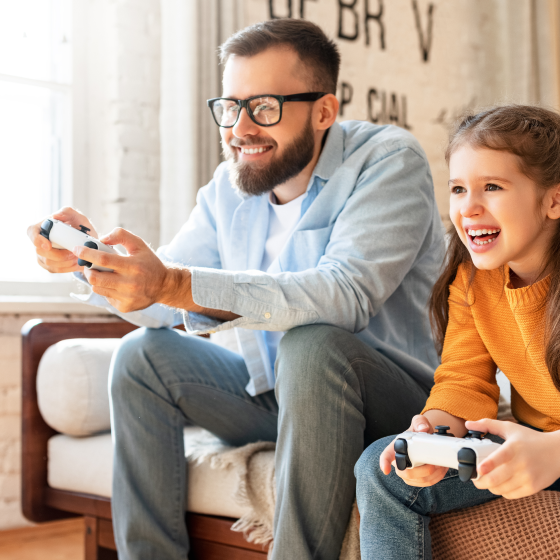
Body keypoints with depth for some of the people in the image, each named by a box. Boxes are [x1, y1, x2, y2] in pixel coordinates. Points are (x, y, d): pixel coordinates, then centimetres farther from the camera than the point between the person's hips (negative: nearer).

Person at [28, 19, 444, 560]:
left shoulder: (388, 159, -16)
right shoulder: (229, 186, 5)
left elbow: (345, 293, -33)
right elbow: (163, 305, 3)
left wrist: (172, 284, -41)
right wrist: (91, 256, -18)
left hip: (395, 396, -6)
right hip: (273, 394, 6)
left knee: (311, 343, -34)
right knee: (143, 354, -5)